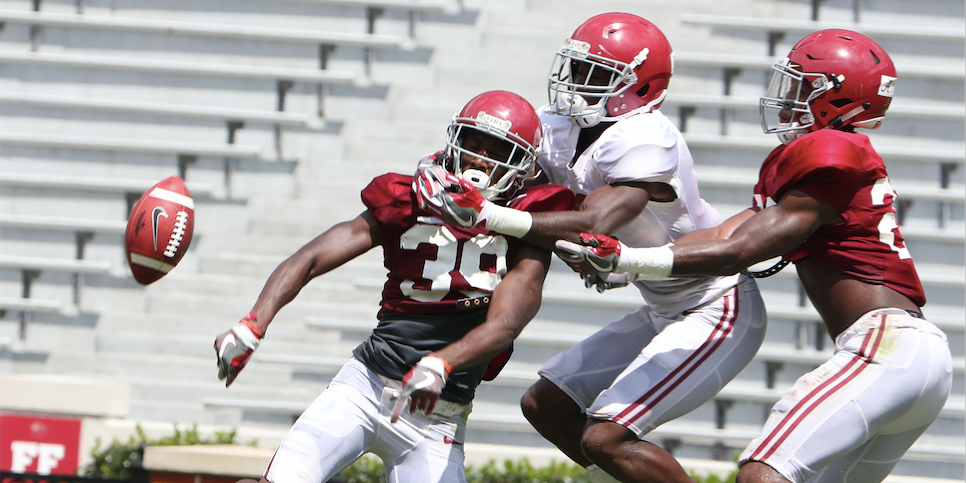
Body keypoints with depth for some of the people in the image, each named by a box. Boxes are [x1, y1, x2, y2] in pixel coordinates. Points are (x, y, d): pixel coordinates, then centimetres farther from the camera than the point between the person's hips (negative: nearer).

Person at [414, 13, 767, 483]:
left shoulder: (644, 140, -27)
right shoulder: (561, 131, 0)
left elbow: (593, 227, -38)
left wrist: (493, 216, -47)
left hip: (717, 312, -10)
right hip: (664, 313, 10)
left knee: (605, 439, -18)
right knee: (545, 405, 11)